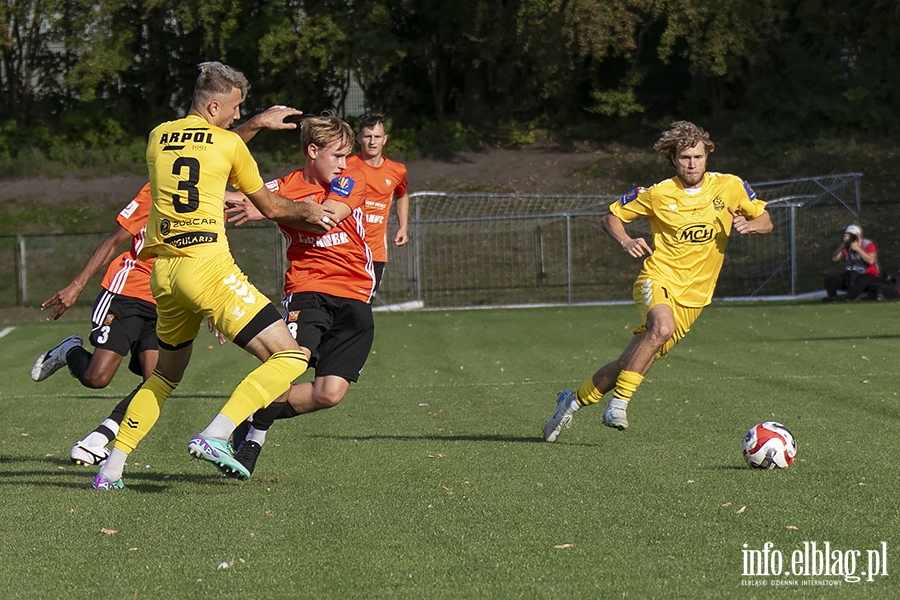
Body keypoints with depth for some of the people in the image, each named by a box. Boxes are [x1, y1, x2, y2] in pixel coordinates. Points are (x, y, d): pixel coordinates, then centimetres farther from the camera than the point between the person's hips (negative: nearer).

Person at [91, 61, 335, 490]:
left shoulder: (157, 137, 14)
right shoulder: (229, 144, 2)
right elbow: (271, 208, 14)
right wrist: (308, 213, 33)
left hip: (163, 273, 7)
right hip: (208, 267, -7)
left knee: (166, 374, 26)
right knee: (289, 357, -7)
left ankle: (111, 468, 19)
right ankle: (215, 435, -22)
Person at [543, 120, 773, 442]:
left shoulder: (729, 187, 0)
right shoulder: (658, 194, -4)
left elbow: (765, 222, 9)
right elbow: (611, 216, 8)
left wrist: (749, 225, -14)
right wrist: (626, 242, -12)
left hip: (693, 297, 3)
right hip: (659, 281, -3)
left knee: (630, 362, 3)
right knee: (663, 327, -37)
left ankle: (574, 400, 25)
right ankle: (618, 403, -28)